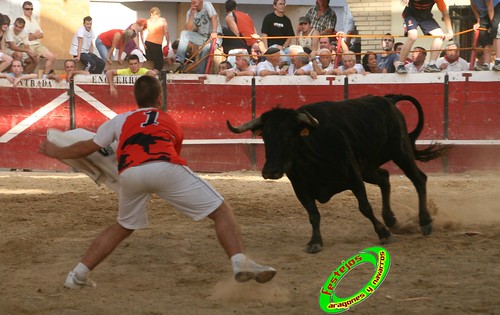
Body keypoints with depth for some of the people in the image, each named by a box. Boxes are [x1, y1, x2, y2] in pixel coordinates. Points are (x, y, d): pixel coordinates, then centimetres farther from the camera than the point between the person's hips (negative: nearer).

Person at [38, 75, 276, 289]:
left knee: (123, 227, 28)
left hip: (129, 173, 2)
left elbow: (88, 148, 34)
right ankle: (239, 262, -15)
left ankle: (79, 274, 24)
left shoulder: (120, 120, 32)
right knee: (221, 211, 6)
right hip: (165, 169, -2)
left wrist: (56, 152, 51)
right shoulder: (171, 123, 34)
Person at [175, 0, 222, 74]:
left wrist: (214, 32, -44)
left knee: (206, 49, -35)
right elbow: (188, 29, -8)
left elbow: (214, 18, -28)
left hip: (214, 36, -5)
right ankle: (179, 60, -23)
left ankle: (200, 73, -26)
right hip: (202, 37, 5)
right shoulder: (190, 12, 2)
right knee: (184, 33, -16)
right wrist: (192, 14, -17)